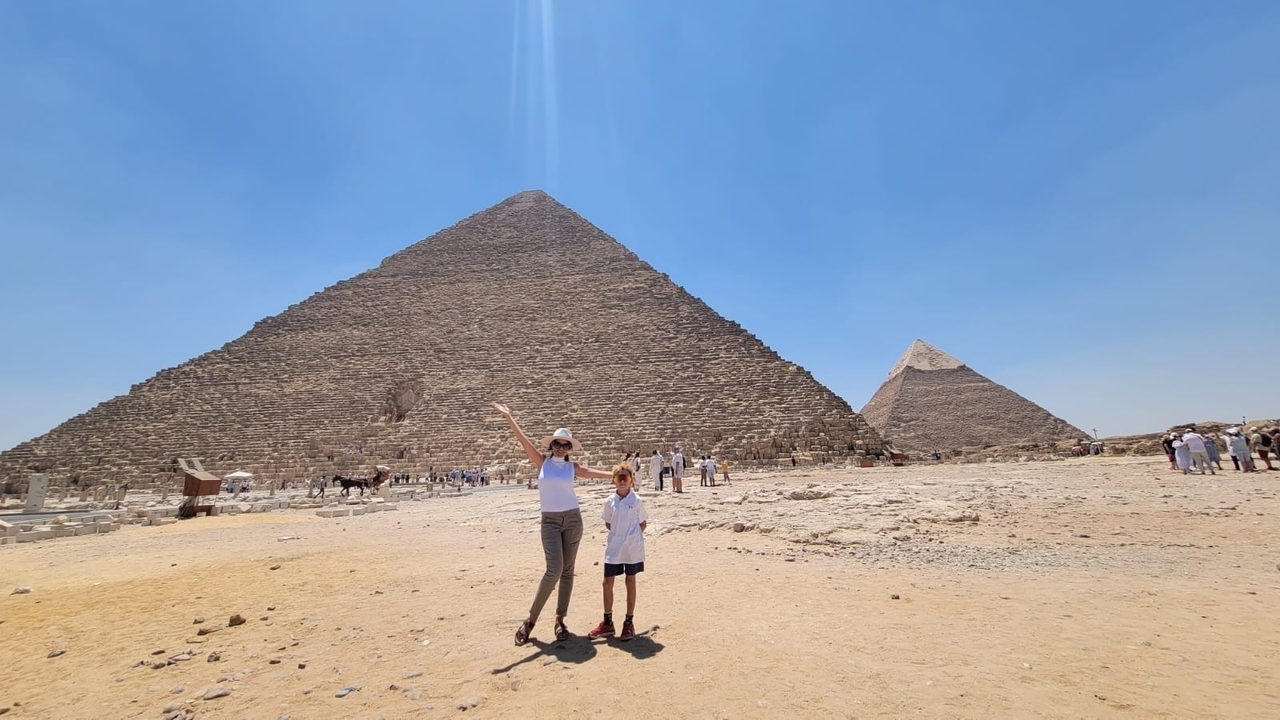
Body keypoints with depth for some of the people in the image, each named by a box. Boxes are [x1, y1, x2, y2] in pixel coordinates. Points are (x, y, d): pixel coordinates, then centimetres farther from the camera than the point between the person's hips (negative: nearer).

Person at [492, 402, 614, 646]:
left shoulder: (573, 467, 5)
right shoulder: (542, 461, 2)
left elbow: (598, 473, 10)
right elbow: (524, 440, -7)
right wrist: (508, 417, -14)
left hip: (572, 519, 2)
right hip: (550, 521, -2)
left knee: (567, 570, 6)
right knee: (554, 569, -15)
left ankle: (560, 620, 19)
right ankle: (531, 619, 2)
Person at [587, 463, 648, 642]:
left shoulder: (637, 501, -8)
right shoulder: (610, 501, 0)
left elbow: (643, 523, 0)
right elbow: (608, 523, 12)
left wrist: (631, 536, -1)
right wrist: (620, 534, 4)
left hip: (632, 548, -3)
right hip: (613, 548, 3)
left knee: (630, 583, 9)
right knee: (607, 582, 7)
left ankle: (629, 622, 22)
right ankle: (607, 622, 23)